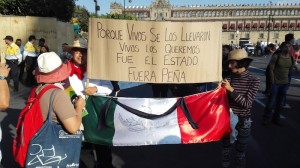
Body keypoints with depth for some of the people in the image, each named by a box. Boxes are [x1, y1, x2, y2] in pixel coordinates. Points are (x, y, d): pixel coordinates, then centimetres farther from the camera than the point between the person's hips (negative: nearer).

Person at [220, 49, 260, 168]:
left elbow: (247, 104, -19)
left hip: (242, 122, -2)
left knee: (240, 151, 14)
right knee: (225, 148, 18)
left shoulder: (253, 81, -11)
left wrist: (231, 90, -26)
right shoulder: (228, 79, -5)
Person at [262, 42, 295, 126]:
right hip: (276, 83, -5)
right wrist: (273, 82, -13)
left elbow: (290, 69, 15)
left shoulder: (291, 58, 3)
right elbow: (271, 70, -11)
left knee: (280, 103, 14)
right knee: (271, 102, 1)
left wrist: (286, 78, 9)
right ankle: (266, 118, 16)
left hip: (285, 83, 5)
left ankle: (276, 118, 29)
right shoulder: (276, 56, -11)